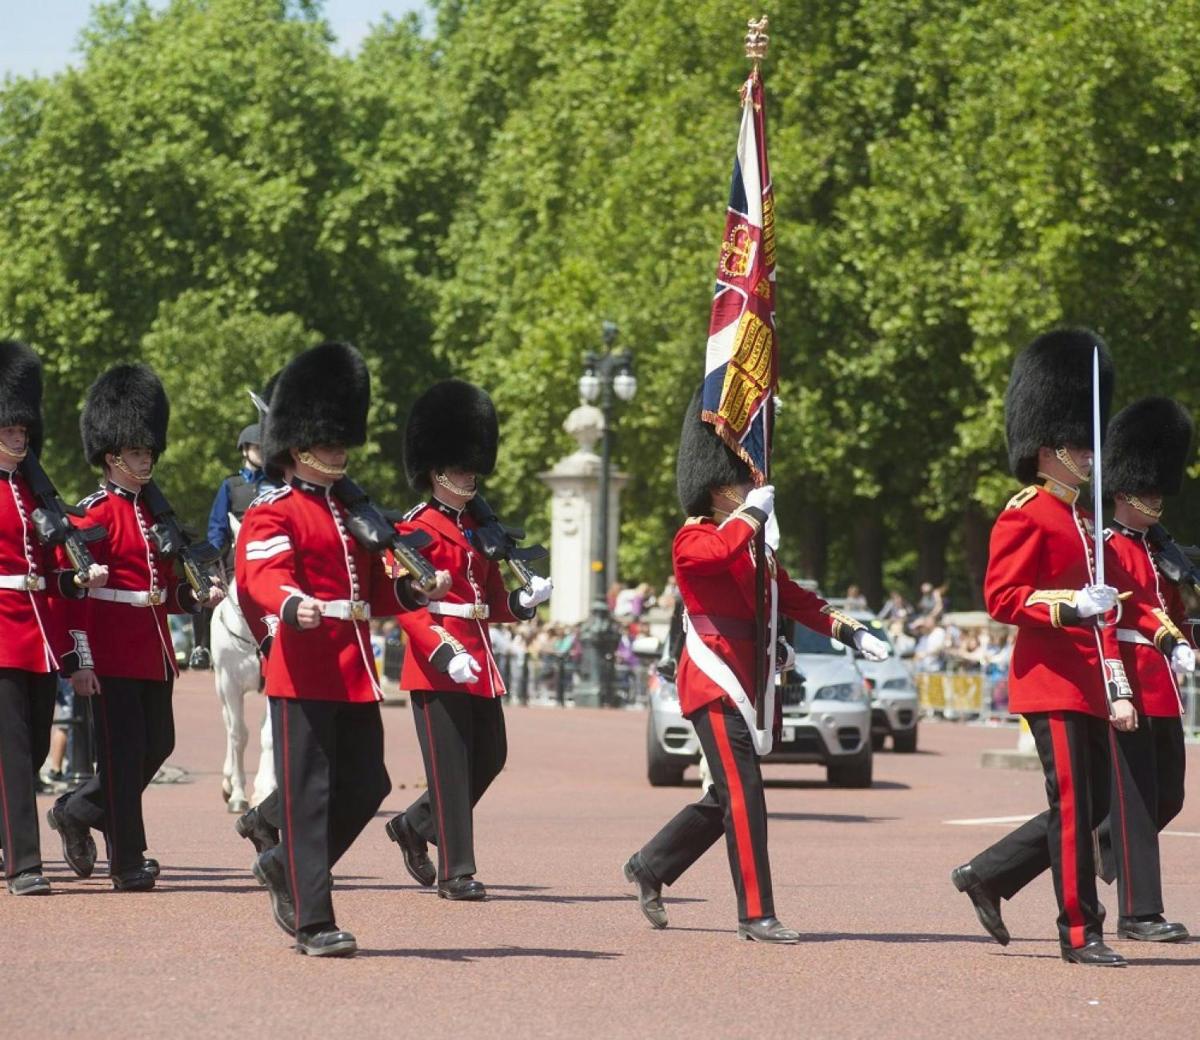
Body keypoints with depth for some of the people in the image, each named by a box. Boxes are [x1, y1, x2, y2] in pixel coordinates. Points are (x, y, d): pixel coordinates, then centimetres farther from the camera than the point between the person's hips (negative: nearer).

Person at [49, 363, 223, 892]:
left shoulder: (154, 511, 15)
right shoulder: (95, 513, -9)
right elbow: (75, 589, -13)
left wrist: (195, 596, 0)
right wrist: (78, 661, -17)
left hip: (153, 654, 8)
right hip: (113, 655, -8)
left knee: (157, 745, 10)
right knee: (124, 754, -5)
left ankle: (77, 811, 28)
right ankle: (128, 862, 2)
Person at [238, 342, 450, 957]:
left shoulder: (351, 511, 20)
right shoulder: (273, 514, -5)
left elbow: (375, 588, 21)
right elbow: (264, 576, -22)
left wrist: (417, 590, 0)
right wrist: (293, 606, -43)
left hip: (355, 675, 8)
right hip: (304, 671, -8)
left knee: (365, 786, 7)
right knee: (309, 794, -5)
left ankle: (283, 867, 28)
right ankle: (313, 923, -2)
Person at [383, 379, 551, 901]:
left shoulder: (478, 530, 17)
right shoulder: (416, 530, -6)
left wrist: (524, 600, -2)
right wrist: (444, 653, -24)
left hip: (480, 665, 8)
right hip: (437, 664, -8)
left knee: (489, 757, 11)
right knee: (451, 766, -6)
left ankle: (414, 825, 29)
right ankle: (456, 871, -2)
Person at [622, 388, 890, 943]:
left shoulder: (752, 544, 19)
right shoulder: (693, 539, -7)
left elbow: (790, 595, 15)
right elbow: (720, 553, -32)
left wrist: (848, 630, 4)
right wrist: (753, 515, -18)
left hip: (747, 680, 9)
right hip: (713, 679, -9)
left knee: (728, 796, 13)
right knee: (742, 793, -12)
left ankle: (649, 866, 29)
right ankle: (756, 914, -12)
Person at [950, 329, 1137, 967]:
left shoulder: (1083, 518, 20)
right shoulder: (1025, 516, -8)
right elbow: (1002, 598, -15)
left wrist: (1118, 689, 18)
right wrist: (1072, 604, -26)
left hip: (1086, 685, 9)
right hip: (1052, 681, -9)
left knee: (1091, 805, 11)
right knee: (1075, 806, -7)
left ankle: (985, 877, 22)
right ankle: (1081, 934, -1)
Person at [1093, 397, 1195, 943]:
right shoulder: (1106, 547, -7)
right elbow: (1104, 620, -17)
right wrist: (1118, 691, -25)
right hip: (1129, 686, -8)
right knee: (1135, 800, -6)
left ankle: (1093, 853, 33)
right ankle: (1140, 913, -4)